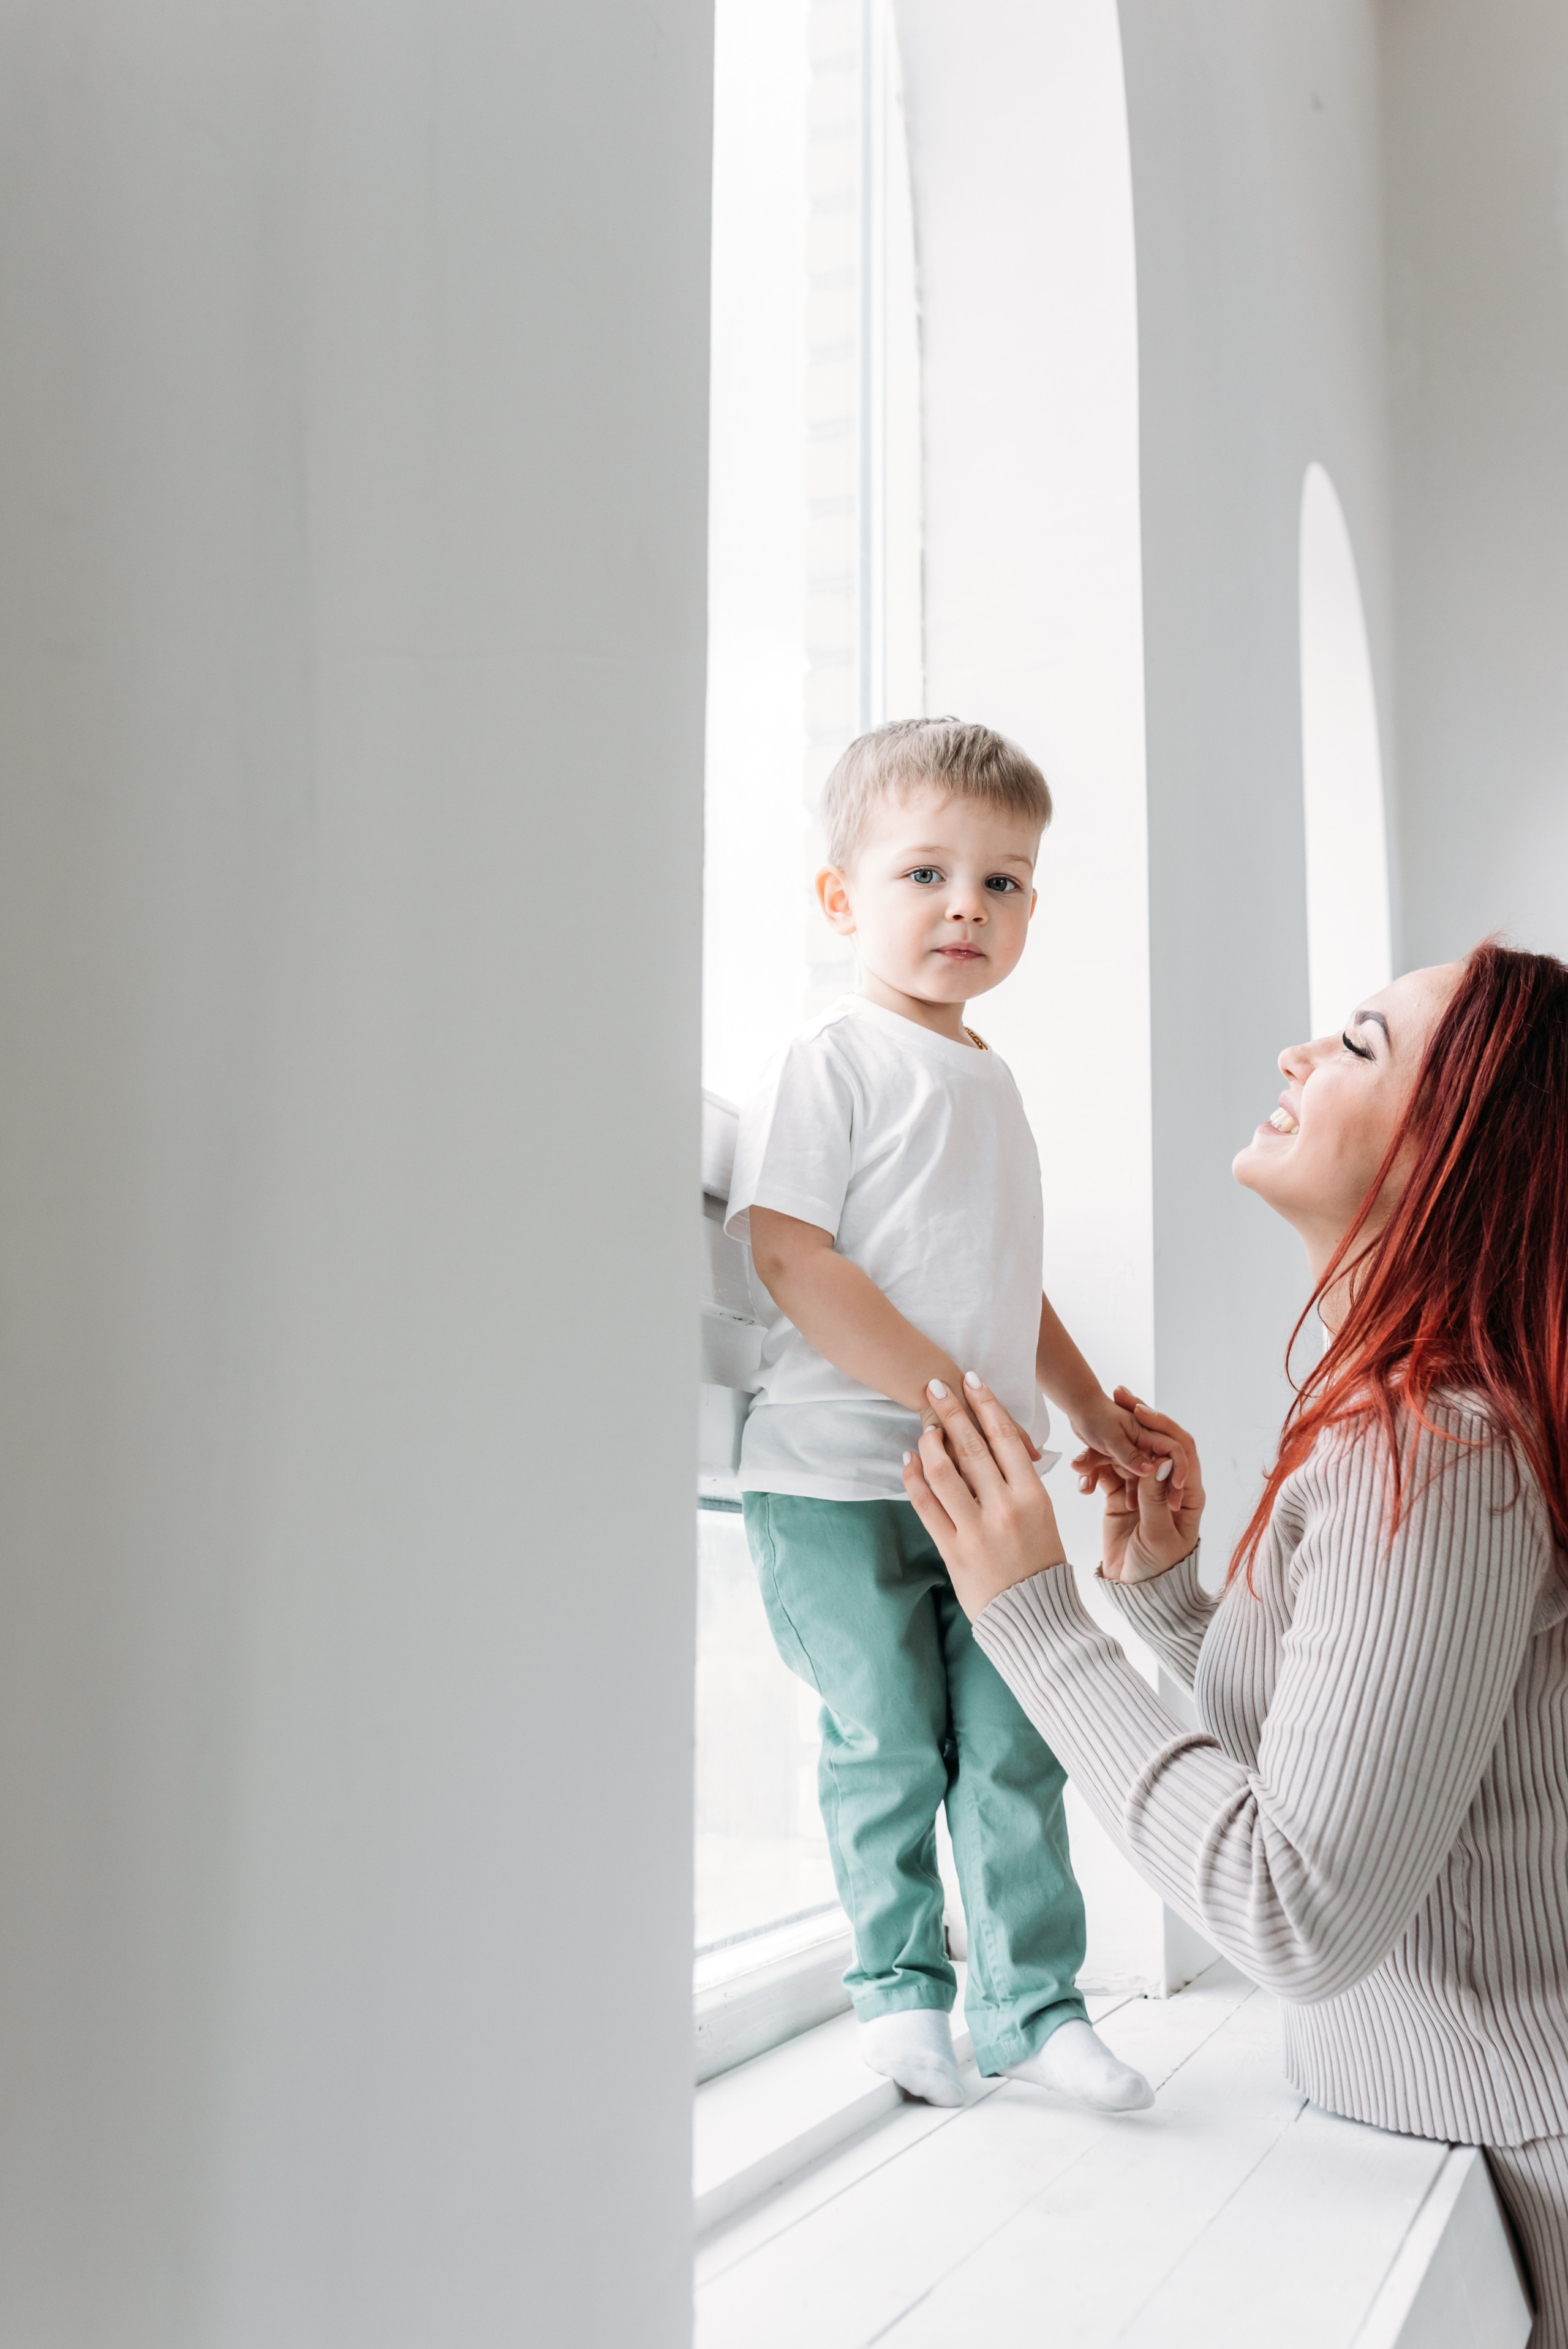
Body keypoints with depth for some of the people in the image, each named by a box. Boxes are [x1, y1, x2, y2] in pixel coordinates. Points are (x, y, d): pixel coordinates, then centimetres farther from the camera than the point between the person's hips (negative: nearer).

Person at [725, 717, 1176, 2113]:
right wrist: (950, 1395, -19)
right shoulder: (831, 1061, -8)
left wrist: (1092, 1409, 20)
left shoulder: (990, 1080, 17)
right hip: (843, 1481, -6)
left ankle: (1034, 2002, 19)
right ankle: (902, 1984, 24)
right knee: (888, 1746, 3)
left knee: (1015, 1745, 6)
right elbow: (792, 1258, -17)